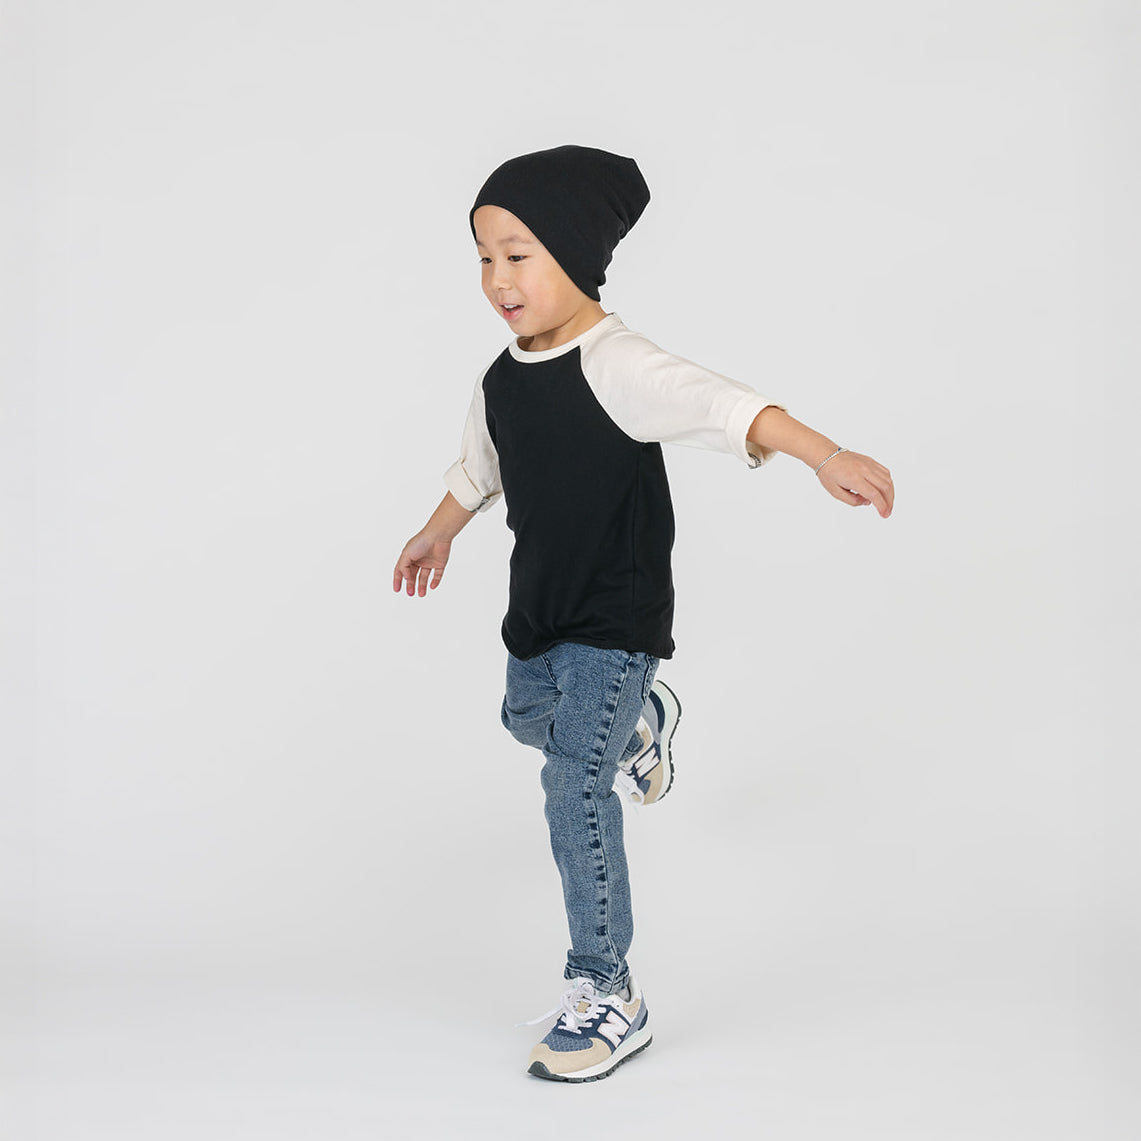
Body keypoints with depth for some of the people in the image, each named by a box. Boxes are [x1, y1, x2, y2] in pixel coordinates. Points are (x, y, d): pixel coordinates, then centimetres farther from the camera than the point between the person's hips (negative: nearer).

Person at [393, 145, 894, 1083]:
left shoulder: (615, 366, -24)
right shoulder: (503, 380, 0)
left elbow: (720, 406, -40)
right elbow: (481, 468, 21)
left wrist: (822, 453, -55)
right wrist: (438, 535, 37)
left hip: (616, 616, -8)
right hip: (540, 605, 8)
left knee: (576, 791, -11)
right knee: (528, 718, 30)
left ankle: (608, 997, 2)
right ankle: (636, 722, 60)